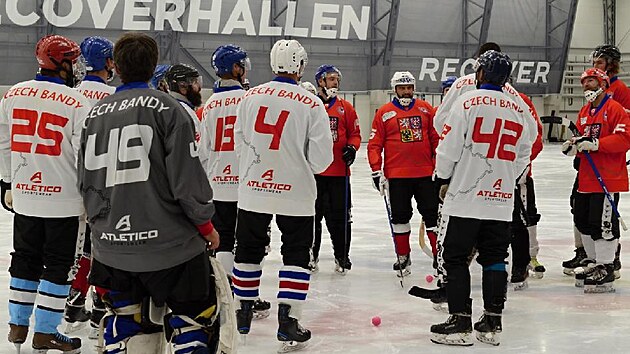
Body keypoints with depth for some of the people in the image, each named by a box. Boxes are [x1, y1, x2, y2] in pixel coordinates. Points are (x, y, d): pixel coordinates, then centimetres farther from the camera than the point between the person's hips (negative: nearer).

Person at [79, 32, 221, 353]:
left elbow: (86, 183, 13)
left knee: (124, 319, 18)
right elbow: (186, 175, -13)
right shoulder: (165, 107, -9)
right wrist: (206, 225, 0)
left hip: (111, 245, 5)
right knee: (197, 316, 7)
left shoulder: (95, 114, 7)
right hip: (168, 242, -5)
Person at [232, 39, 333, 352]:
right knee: (296, 256, 8)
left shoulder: (250, 97, -2)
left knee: (248, 251, 17)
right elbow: (321, 158, -9)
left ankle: (243, 314, 27)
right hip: (295, 193, -3)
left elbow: (240, 145, 4)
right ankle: (287, 322, 4)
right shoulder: (311, 104, -10)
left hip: (253, 189, 3)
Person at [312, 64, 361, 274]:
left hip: (339, 170, 1)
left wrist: (352, 147, -9)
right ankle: (311, 254, 19)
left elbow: (355, 134, 9)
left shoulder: (345, 107, 7)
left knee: (340, 215, 4)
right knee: (312, 214, 7)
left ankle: (341, 256, 15)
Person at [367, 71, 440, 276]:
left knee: (432, 213, 3)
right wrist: (376, 172, -5)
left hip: (425, 173, 1)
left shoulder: (426, 109, 6)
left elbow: (436, 139, 9)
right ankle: (403, 257, 20)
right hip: (396, 175, -1)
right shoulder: (384, 112, 1)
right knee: (400, 216, 7)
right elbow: (374, 144, 1)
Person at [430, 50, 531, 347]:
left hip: (465, 196, -5)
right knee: (494, 259, 11)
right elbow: (523, 156, 15)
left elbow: (448, 147, -9)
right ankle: (491, 324, 13)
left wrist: (443, 179, 6)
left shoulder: (468, 101, -8)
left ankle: (459, 322, 0)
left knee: (454, 257, 2)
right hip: (501, 199, 5)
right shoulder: (517, 110, 9)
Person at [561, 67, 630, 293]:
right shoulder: (584, 111, 17)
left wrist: (595, 144, -23)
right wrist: (573, 145, 1)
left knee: (602, 223, -9)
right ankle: (594, 261, 27)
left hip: (608, 178, -9)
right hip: (586, 177, 9)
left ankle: (605, 270, -2)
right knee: (582, 220, 13)